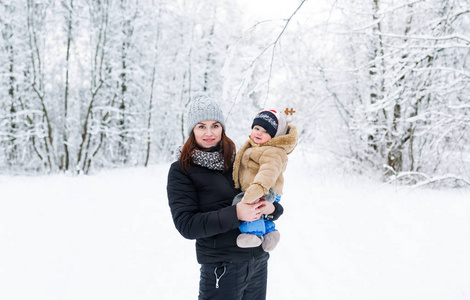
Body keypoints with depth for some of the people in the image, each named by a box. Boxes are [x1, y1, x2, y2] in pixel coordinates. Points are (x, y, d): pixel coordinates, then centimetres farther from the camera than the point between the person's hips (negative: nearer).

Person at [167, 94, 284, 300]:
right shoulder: (181, 171, -4)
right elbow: (186, 225, -15)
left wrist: (271, 208, -10)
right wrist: (234, 214, -24)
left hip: (258, 262, 5)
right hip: (222, 268, -5)